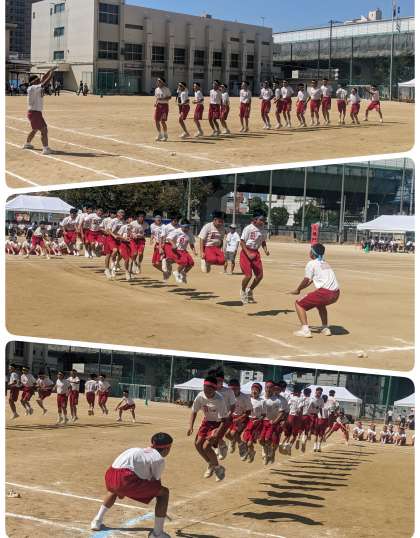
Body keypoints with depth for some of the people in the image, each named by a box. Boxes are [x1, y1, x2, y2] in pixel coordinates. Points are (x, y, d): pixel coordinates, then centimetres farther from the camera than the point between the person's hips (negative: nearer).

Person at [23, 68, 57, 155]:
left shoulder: (36, 88, 8)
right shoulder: (33, 88, -18)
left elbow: (43, 78, 15)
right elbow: (45, 84, -28)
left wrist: (50, 71, 6)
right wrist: (51, 73, -22)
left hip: (36, 112, 10)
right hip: (34, 112, -10)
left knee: (35, 129, 27)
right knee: (44, 130, -15)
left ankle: (27, 144, 44)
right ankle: (46, 149, -22)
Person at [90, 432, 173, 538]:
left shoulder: (138, 451, 32)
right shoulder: (159, 459, 12)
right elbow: (156, 482, 15)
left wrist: (121, 491, 59)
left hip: (110, 475, 8)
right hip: (126, 478, -8)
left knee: (114, 489, 45)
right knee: (164, 492, 6)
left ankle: (97, 521, 45)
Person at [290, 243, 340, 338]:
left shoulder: (311, 264, 1)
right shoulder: (325, 263, 25)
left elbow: (306, 280, 2)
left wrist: (298, 290, 19)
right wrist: (300, 288, 34)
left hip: (325, 292, -8)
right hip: (336, 294, 8)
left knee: (299, 304, 3)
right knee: (320, 303, 39)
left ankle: (305, 329, -12)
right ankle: (325, 328, 33)